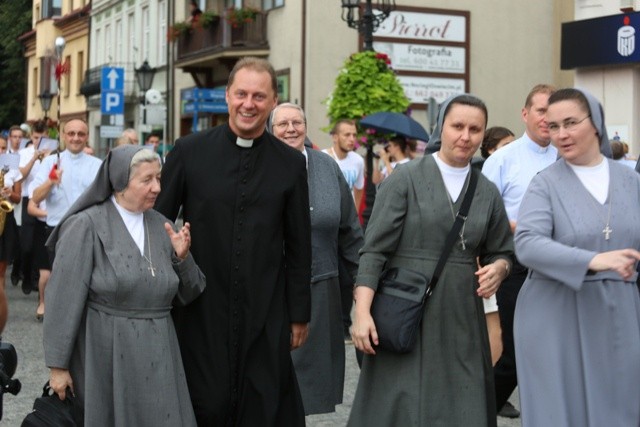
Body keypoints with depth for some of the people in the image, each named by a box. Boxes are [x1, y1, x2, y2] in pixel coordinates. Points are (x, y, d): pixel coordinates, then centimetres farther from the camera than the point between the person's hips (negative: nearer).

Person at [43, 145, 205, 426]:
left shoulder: (162, 226, 5)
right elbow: (64, 299, -11)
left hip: (157, 355, 4)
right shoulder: (86, 226, -10)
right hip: (106, 354, -4)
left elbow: (187, 295, 8)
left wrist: (182, 257, -10)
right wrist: (58, 365, -11)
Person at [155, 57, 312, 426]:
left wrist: (300, 315, 6)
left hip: (265, 316, 1)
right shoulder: (189, 152, -2)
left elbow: (299, 246, 6)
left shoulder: (291, 163, 2)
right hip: (200, 312, -1)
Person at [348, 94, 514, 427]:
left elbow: (501, 252, 19)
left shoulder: (487, 193, 9)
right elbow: (374, 250, -7)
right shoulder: (405, 179, -3)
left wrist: (498, 268, -5)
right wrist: (362, 312, -16)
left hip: (461, 319, 4)